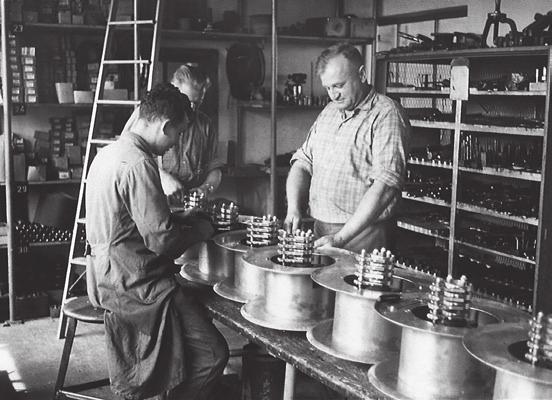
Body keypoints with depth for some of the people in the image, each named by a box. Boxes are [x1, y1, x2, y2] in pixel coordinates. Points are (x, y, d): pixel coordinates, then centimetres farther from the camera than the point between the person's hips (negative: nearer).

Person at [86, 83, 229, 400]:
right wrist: (200, 230, -5)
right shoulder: (138, 164, -21)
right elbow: (161, 240, -23)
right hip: (135, 283, -11)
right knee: (212, 354, -11)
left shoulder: (109, 152, 11)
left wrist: (181, 219, 14)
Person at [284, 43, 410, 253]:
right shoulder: (328, 112, 13)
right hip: (319, 232, 6)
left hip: (362, 234, -6)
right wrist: (294, 208, -5)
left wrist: (341, 238, -24)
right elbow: (303, 163, 14)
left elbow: (385, 185, -19)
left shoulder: (386, 114, -10)